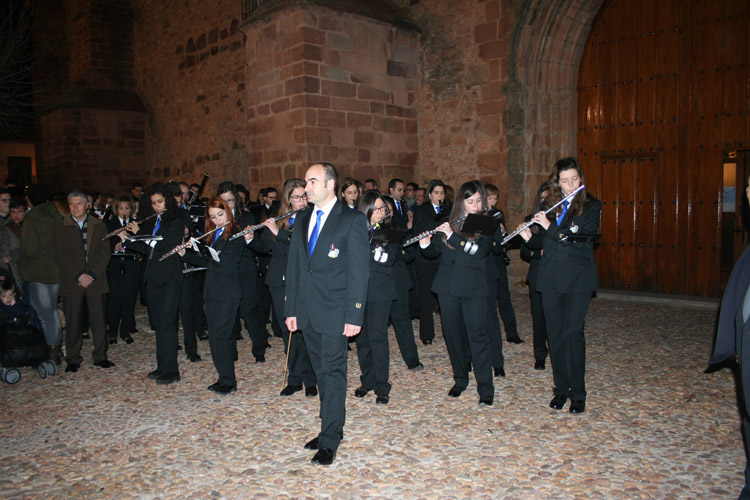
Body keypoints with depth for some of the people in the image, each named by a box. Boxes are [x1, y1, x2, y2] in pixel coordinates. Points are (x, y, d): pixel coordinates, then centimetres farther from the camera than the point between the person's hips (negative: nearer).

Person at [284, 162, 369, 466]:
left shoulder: (353, 221, -7)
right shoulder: (302, 220, 13)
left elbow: (358, 271, -10)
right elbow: (294, 267, 14)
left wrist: (354, 315, -15)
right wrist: (291, 309, 10)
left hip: (334, 313, -6)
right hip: (308, 312, 6)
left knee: (333, 372, 0)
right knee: (322, 372, 15)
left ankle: (330, 440, 9)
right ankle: (332, 428, 28)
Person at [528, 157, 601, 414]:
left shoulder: (592, 206, -1)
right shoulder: (550, 206, 11)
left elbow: (581, 240, -14)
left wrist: (549, 227, -12)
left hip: (577, 279, -4)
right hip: (551, 277, 4)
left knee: (573, 333, -5)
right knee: (555, 334, 7)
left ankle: (578, 393, 7)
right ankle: (561, 388, 18)